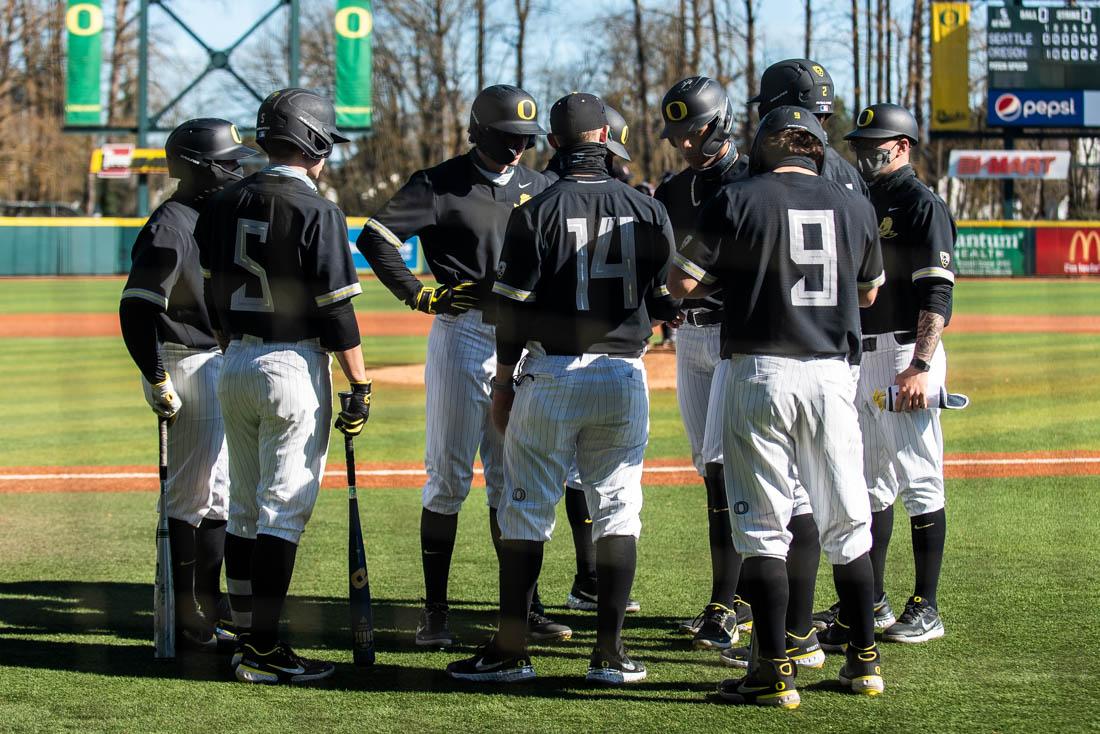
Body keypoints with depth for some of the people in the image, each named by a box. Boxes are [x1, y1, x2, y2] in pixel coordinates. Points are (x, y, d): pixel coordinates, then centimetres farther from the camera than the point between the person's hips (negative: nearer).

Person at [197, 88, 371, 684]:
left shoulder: (225, 204, 7)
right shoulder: (316, 212, -12)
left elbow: (214, 297, 13)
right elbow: (335, 310, -13)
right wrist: (359, 385, -8)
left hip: (235, 366, 7)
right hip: (293, 366, -7)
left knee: (244, 509, 13)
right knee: (283, 511, -4)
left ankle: (248, 637, 17)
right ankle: (262, 650, -6)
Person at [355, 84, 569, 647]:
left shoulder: (539, 189, 11)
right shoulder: (440, 185, -4)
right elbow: (375, 236, -10)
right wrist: (419, 295, -12)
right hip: (461, 336, -4)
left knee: (512, 482, 10)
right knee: (449, 478, -1)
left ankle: (522, 606, 16)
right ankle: (435, 611, 4)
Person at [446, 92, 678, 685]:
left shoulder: (537, 212, -7)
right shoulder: (647, 211, 2)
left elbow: (515, 306, -6)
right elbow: (667, 301, 6)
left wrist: (504, 382, 3)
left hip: (552, 375, -2)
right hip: (624, 377, 2)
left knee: (526, 511, 5)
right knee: (617, 511, 8)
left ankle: (511, 650, 5)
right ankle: (610, 651, 6)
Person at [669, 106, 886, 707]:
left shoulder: (739, 201, -5)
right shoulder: (854, 206, 7)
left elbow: (681, 284, -5)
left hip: (760, 373, -3)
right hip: (832, 374, 3)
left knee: (763, 527, 0)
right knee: (847, 523, 13)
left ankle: (774, 672, -2)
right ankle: (863, 660, 19)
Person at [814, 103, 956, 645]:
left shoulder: (922, 204, -9)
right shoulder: (861, 201, 16)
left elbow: (937, 295, -16)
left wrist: (921, 366, -25)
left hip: (906, 355, -9)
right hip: (861, 357, 9)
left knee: (919, 478, -5)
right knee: (870, 479, 13)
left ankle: (926, 607, -2)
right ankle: (871, 595, 21)